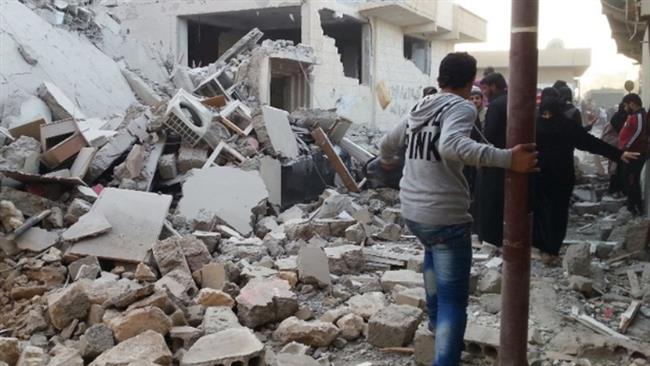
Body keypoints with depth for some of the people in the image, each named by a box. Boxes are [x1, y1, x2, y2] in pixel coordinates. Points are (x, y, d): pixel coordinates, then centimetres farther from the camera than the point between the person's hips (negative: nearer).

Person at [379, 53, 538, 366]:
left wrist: (387, 161, 48)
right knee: (454, 298, -1)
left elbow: (387, 143, 25)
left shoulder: (419, 108, 11)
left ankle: (435, 317, 47)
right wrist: (507, 158, -38)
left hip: (412, 211, 8)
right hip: (445, 216, -8)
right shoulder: (461, 107, -11)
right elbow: (451, 145, -32)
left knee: (433, 252, 38)